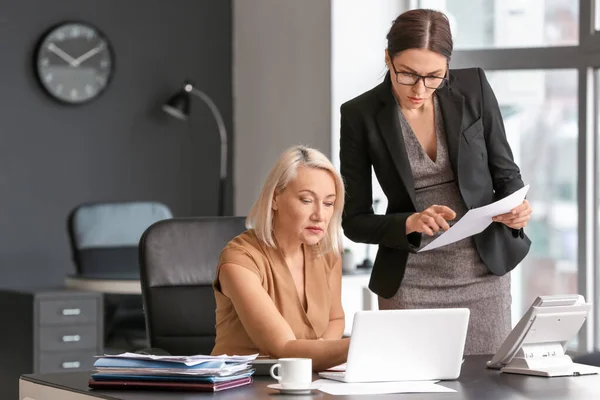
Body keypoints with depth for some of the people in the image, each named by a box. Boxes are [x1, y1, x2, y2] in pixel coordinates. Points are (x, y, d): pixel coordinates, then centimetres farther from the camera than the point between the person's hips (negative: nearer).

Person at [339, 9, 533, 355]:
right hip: (410, 284, -1)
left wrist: (515, 210, -15)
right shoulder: (360, 115, -7)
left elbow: (506, 173, 6)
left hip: (485, 273, 1)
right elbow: (354, 220, -2)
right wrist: (409, 223, -20)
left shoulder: (474, 88, -3)